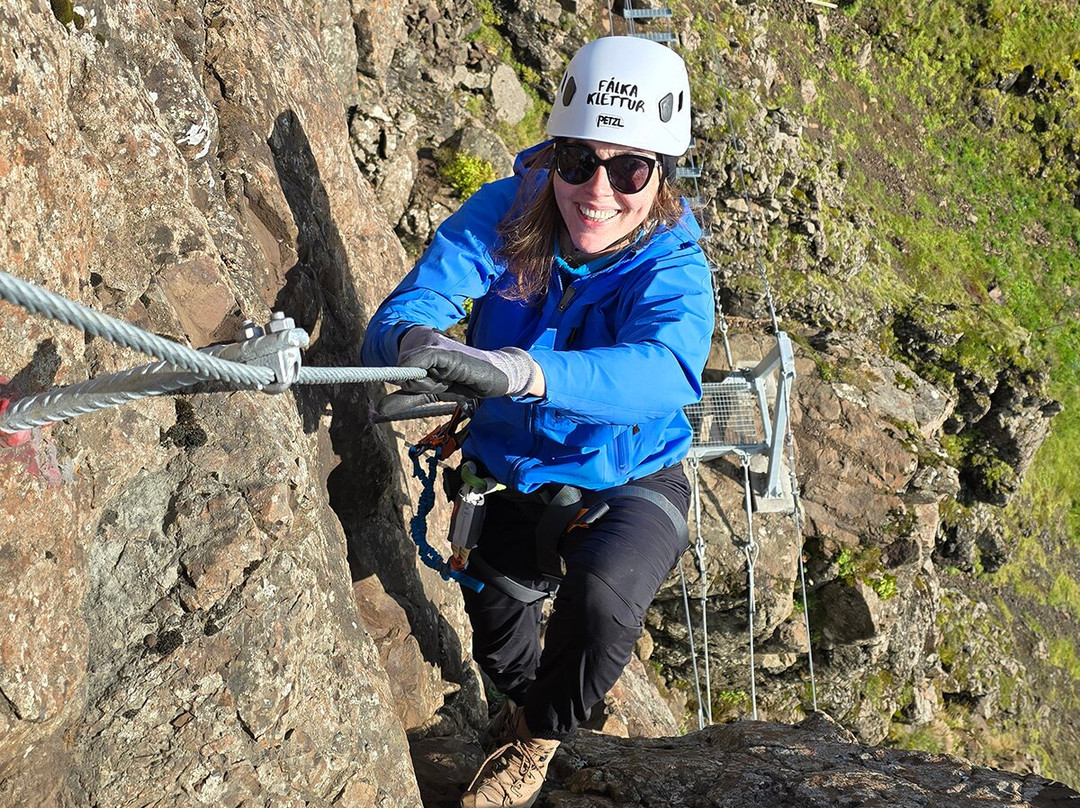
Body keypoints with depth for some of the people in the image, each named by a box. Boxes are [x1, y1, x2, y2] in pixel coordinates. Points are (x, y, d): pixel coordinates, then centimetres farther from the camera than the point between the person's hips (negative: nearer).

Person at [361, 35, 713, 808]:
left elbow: (662, 369, -47)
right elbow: (400, 313, -29)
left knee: (601, 595, -29)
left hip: (628, 484, -3)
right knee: (497, 630, 3)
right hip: (511, 475, 3)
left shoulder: (672, 269, -24)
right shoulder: (503, 215, -18)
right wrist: (418, 343, -57)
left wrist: (520, 370, -67)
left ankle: (538, 741, 4)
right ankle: (521, 701, 45)